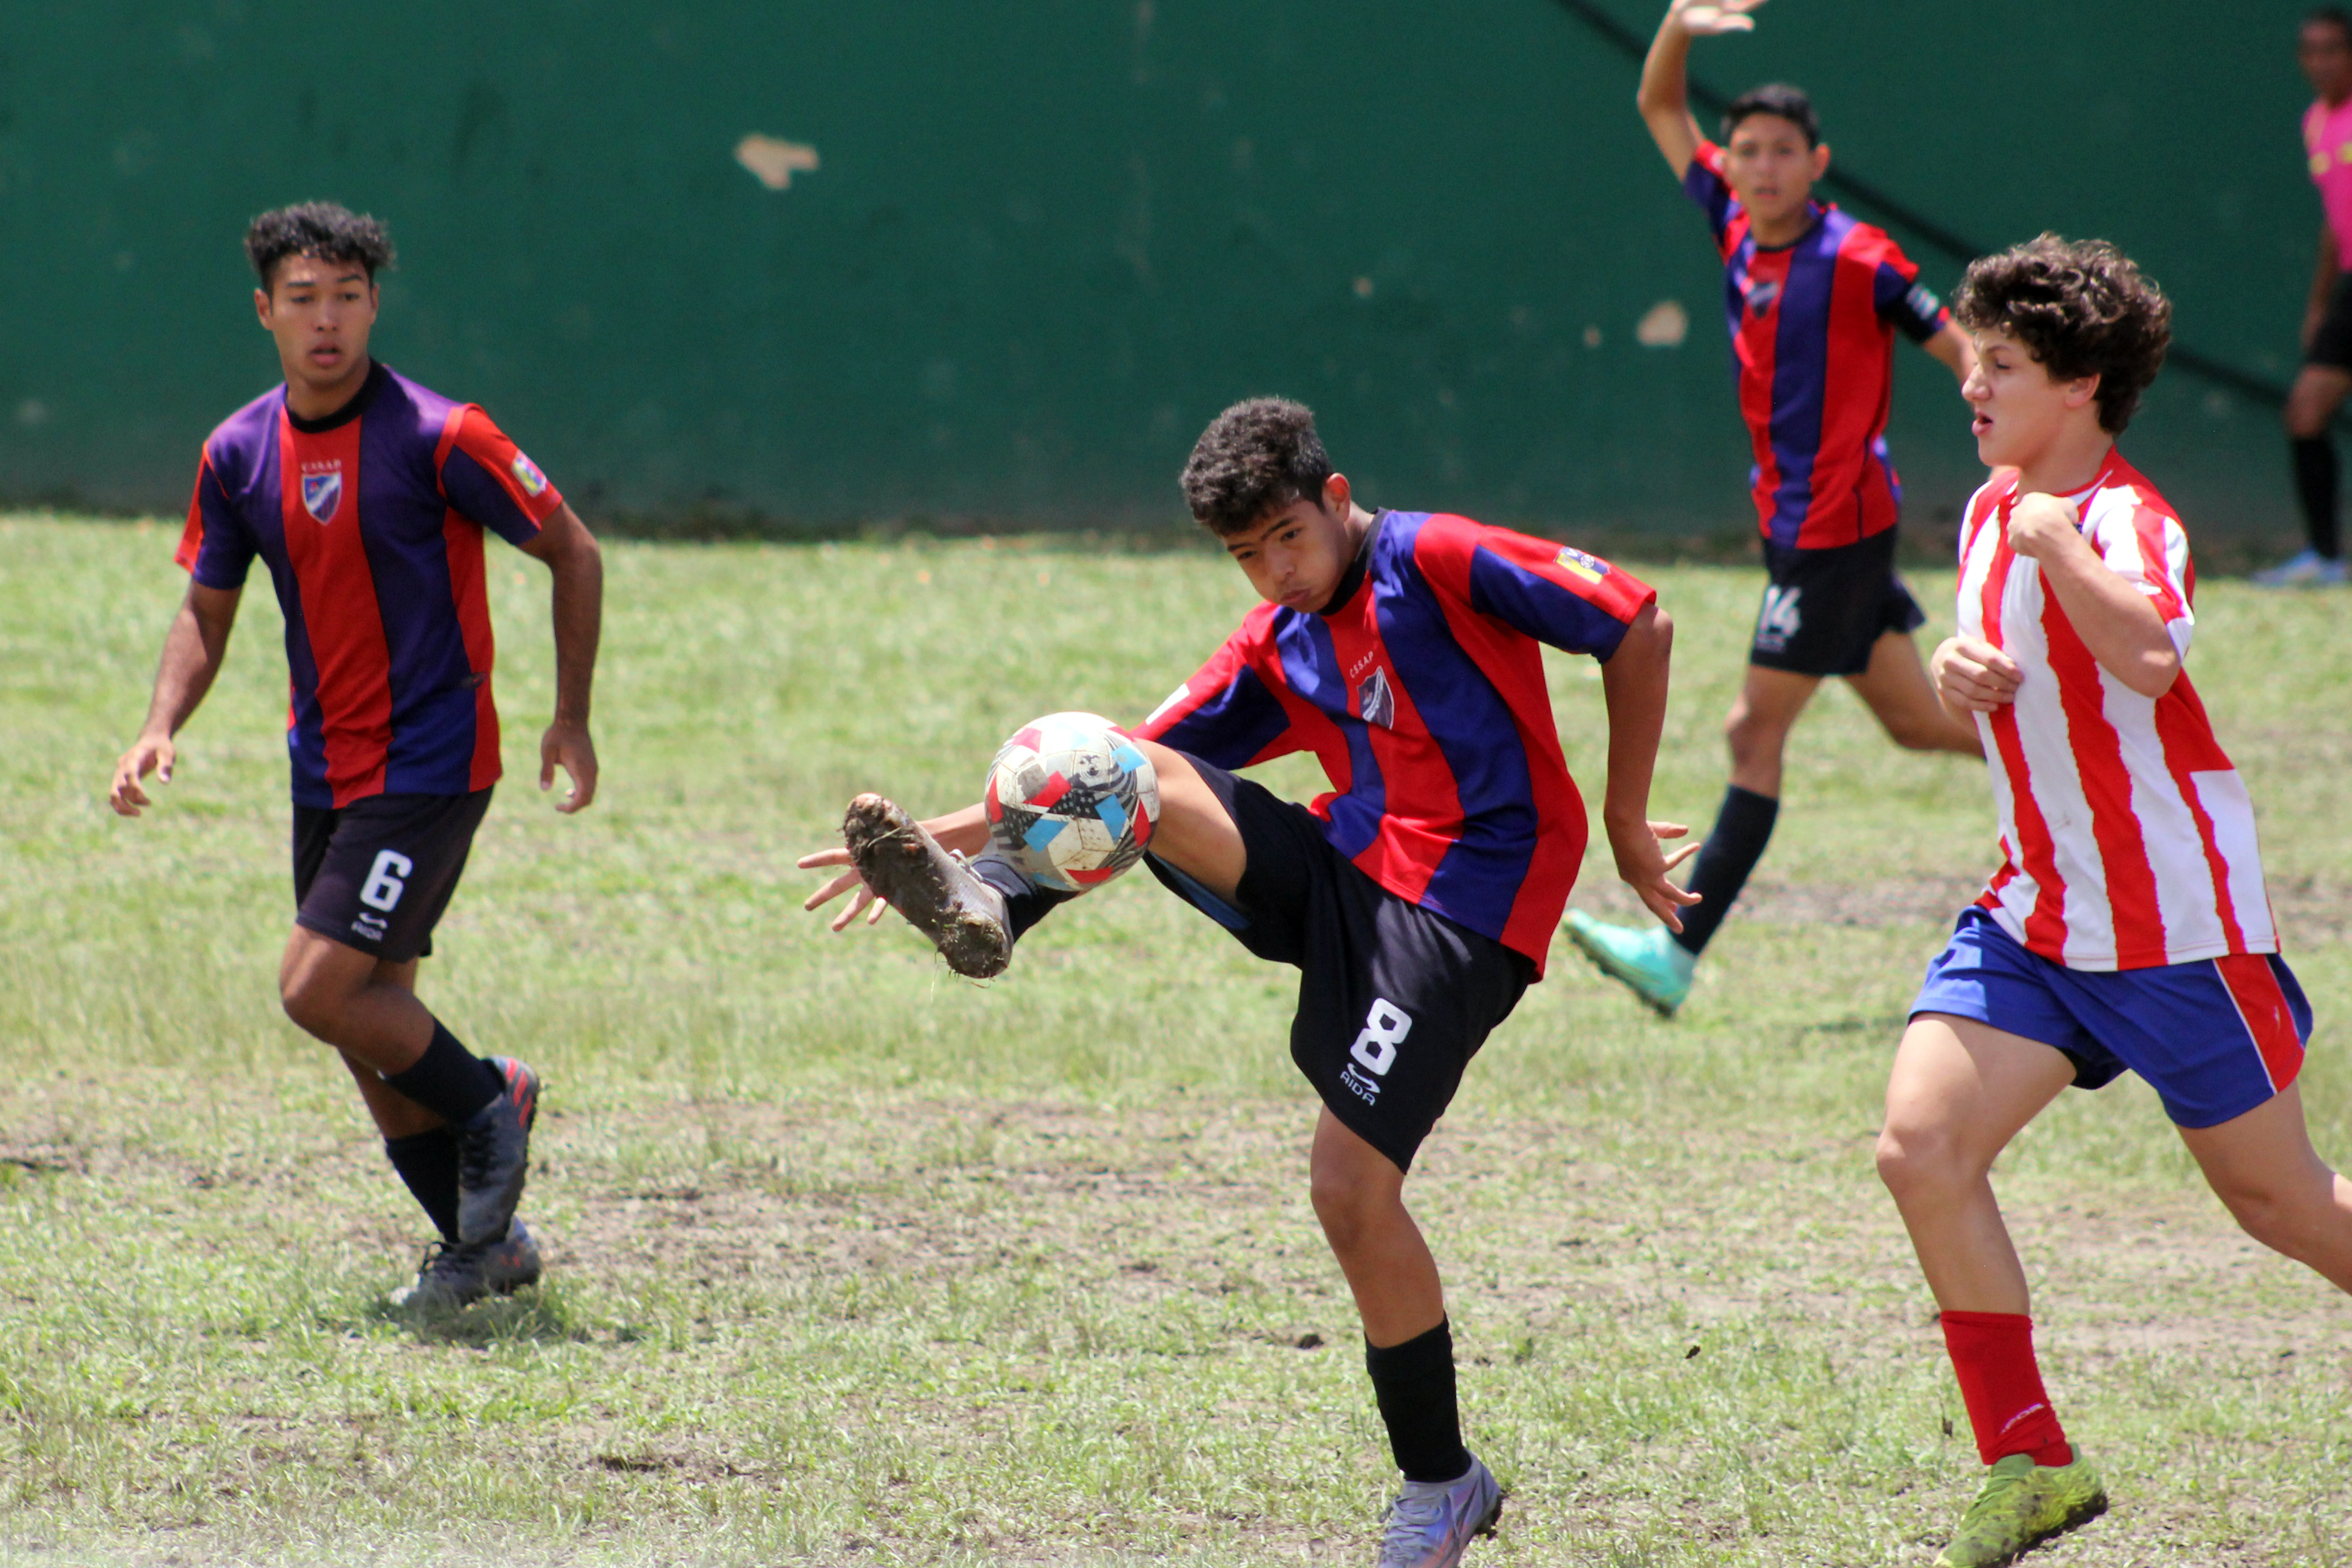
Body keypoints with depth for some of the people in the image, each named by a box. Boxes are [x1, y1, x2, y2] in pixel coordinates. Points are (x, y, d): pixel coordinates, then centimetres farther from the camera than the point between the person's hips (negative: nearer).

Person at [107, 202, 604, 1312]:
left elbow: (572, 554, -5)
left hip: (431, 762, -6)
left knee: (319, 990, -15)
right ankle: (483, 1242, 20)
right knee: (368, 1018, 7)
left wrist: (571, 719, -4)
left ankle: (490, 1100, 10)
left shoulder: (436, 437, -15)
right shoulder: (237, 454, 2)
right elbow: (207, 608, 12)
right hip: (324, 767, 6)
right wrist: (162, 726, -5)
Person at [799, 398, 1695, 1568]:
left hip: (1462, 909, -7)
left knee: (1352, 1184, -14)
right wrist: (947, 833, 4)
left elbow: (1638, 625, -8)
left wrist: (1625, 823, -5)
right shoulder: (1276, 648, 13)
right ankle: (980, 906, -38)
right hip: (1343, 874, 7)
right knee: (1131, 777, -10)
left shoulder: (1438, 562, -9)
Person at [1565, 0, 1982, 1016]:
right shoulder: (1735, 231, 6)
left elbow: (1963, 352, -8)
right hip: (1790, 518, 7)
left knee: (1758, 734, -7)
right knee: (1913, 721, 14)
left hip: (1839, 524, -7)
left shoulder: (1856, 261, -14)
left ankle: (1678, 954, -6)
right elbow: (1659, 111, 14)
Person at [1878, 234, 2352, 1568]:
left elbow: (2147, 658, -41)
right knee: (1921, 1144, -10)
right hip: (2035, 917, 8)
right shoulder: (1991, 510, 9)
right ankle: (2030, 1461, -3)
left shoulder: (2123, 520, -18)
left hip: (2176, 926, -8)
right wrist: (1961, 674, 3)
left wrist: (2053, 537, -32)